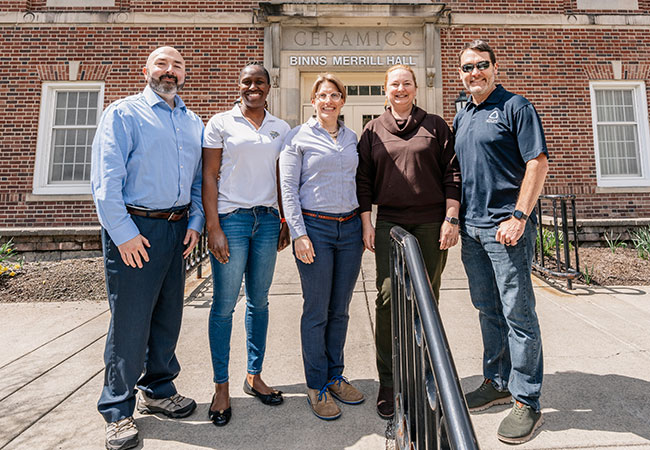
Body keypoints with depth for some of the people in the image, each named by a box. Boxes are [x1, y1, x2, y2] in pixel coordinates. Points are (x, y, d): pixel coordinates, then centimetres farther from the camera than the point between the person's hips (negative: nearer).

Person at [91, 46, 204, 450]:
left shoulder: (194, 123, 16)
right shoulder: (124, 113, 0)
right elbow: (106, 179, -9)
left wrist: (195, 222, 4)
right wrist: (124, 232, -15)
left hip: (177, 229, 6)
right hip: (134, 229, -5)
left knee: (168, 315, 13)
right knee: (130, 320, 0)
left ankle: (158, 390, 32)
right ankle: (118, 410, 18)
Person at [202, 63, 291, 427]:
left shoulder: (281, 128, 13)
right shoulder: (221, 123, 3)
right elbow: (209, 177, -2)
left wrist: (286, 222, 8)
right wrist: (213, 227, -11)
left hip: (268, 220, 4)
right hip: (231, 217, -3)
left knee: (260, 301, 10)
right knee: (225, 304, 2)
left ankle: (255, 376, 26)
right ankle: (221, 387, 17)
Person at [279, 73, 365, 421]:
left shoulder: (352, 138, 14)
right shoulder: (298, 137, 0)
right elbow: (288, 187, -5)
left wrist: (364, 226, 12)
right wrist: (298, 234, -12)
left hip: (350, 228, 5)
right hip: (315, 226, -4)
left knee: (340, 309, 11)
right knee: (317, 311, 2)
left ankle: (335, 376, 29)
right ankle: (316, 386, 19)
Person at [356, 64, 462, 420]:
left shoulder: (435, 126, 10)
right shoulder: (373, 130, 12)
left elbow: (452, 174, 5)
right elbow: (363, 180, 9)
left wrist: (451, 219, -3)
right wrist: (366, 224, 1)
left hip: (431, 223, 0)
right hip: (390, 223, 0)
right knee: (389, 295, -8)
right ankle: (388, 382, 6)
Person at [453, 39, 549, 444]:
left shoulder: (515, 107, -2)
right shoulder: (461, 117, 18)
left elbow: (538, 163, -9)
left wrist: (519, 217, -17)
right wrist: (456, 218, 13)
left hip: (506, 227, -7)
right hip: (472, 228, 7)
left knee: (518, 313, 0)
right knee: (488, 310, 14)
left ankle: (527, 402, 14)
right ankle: (497, 383, 30)